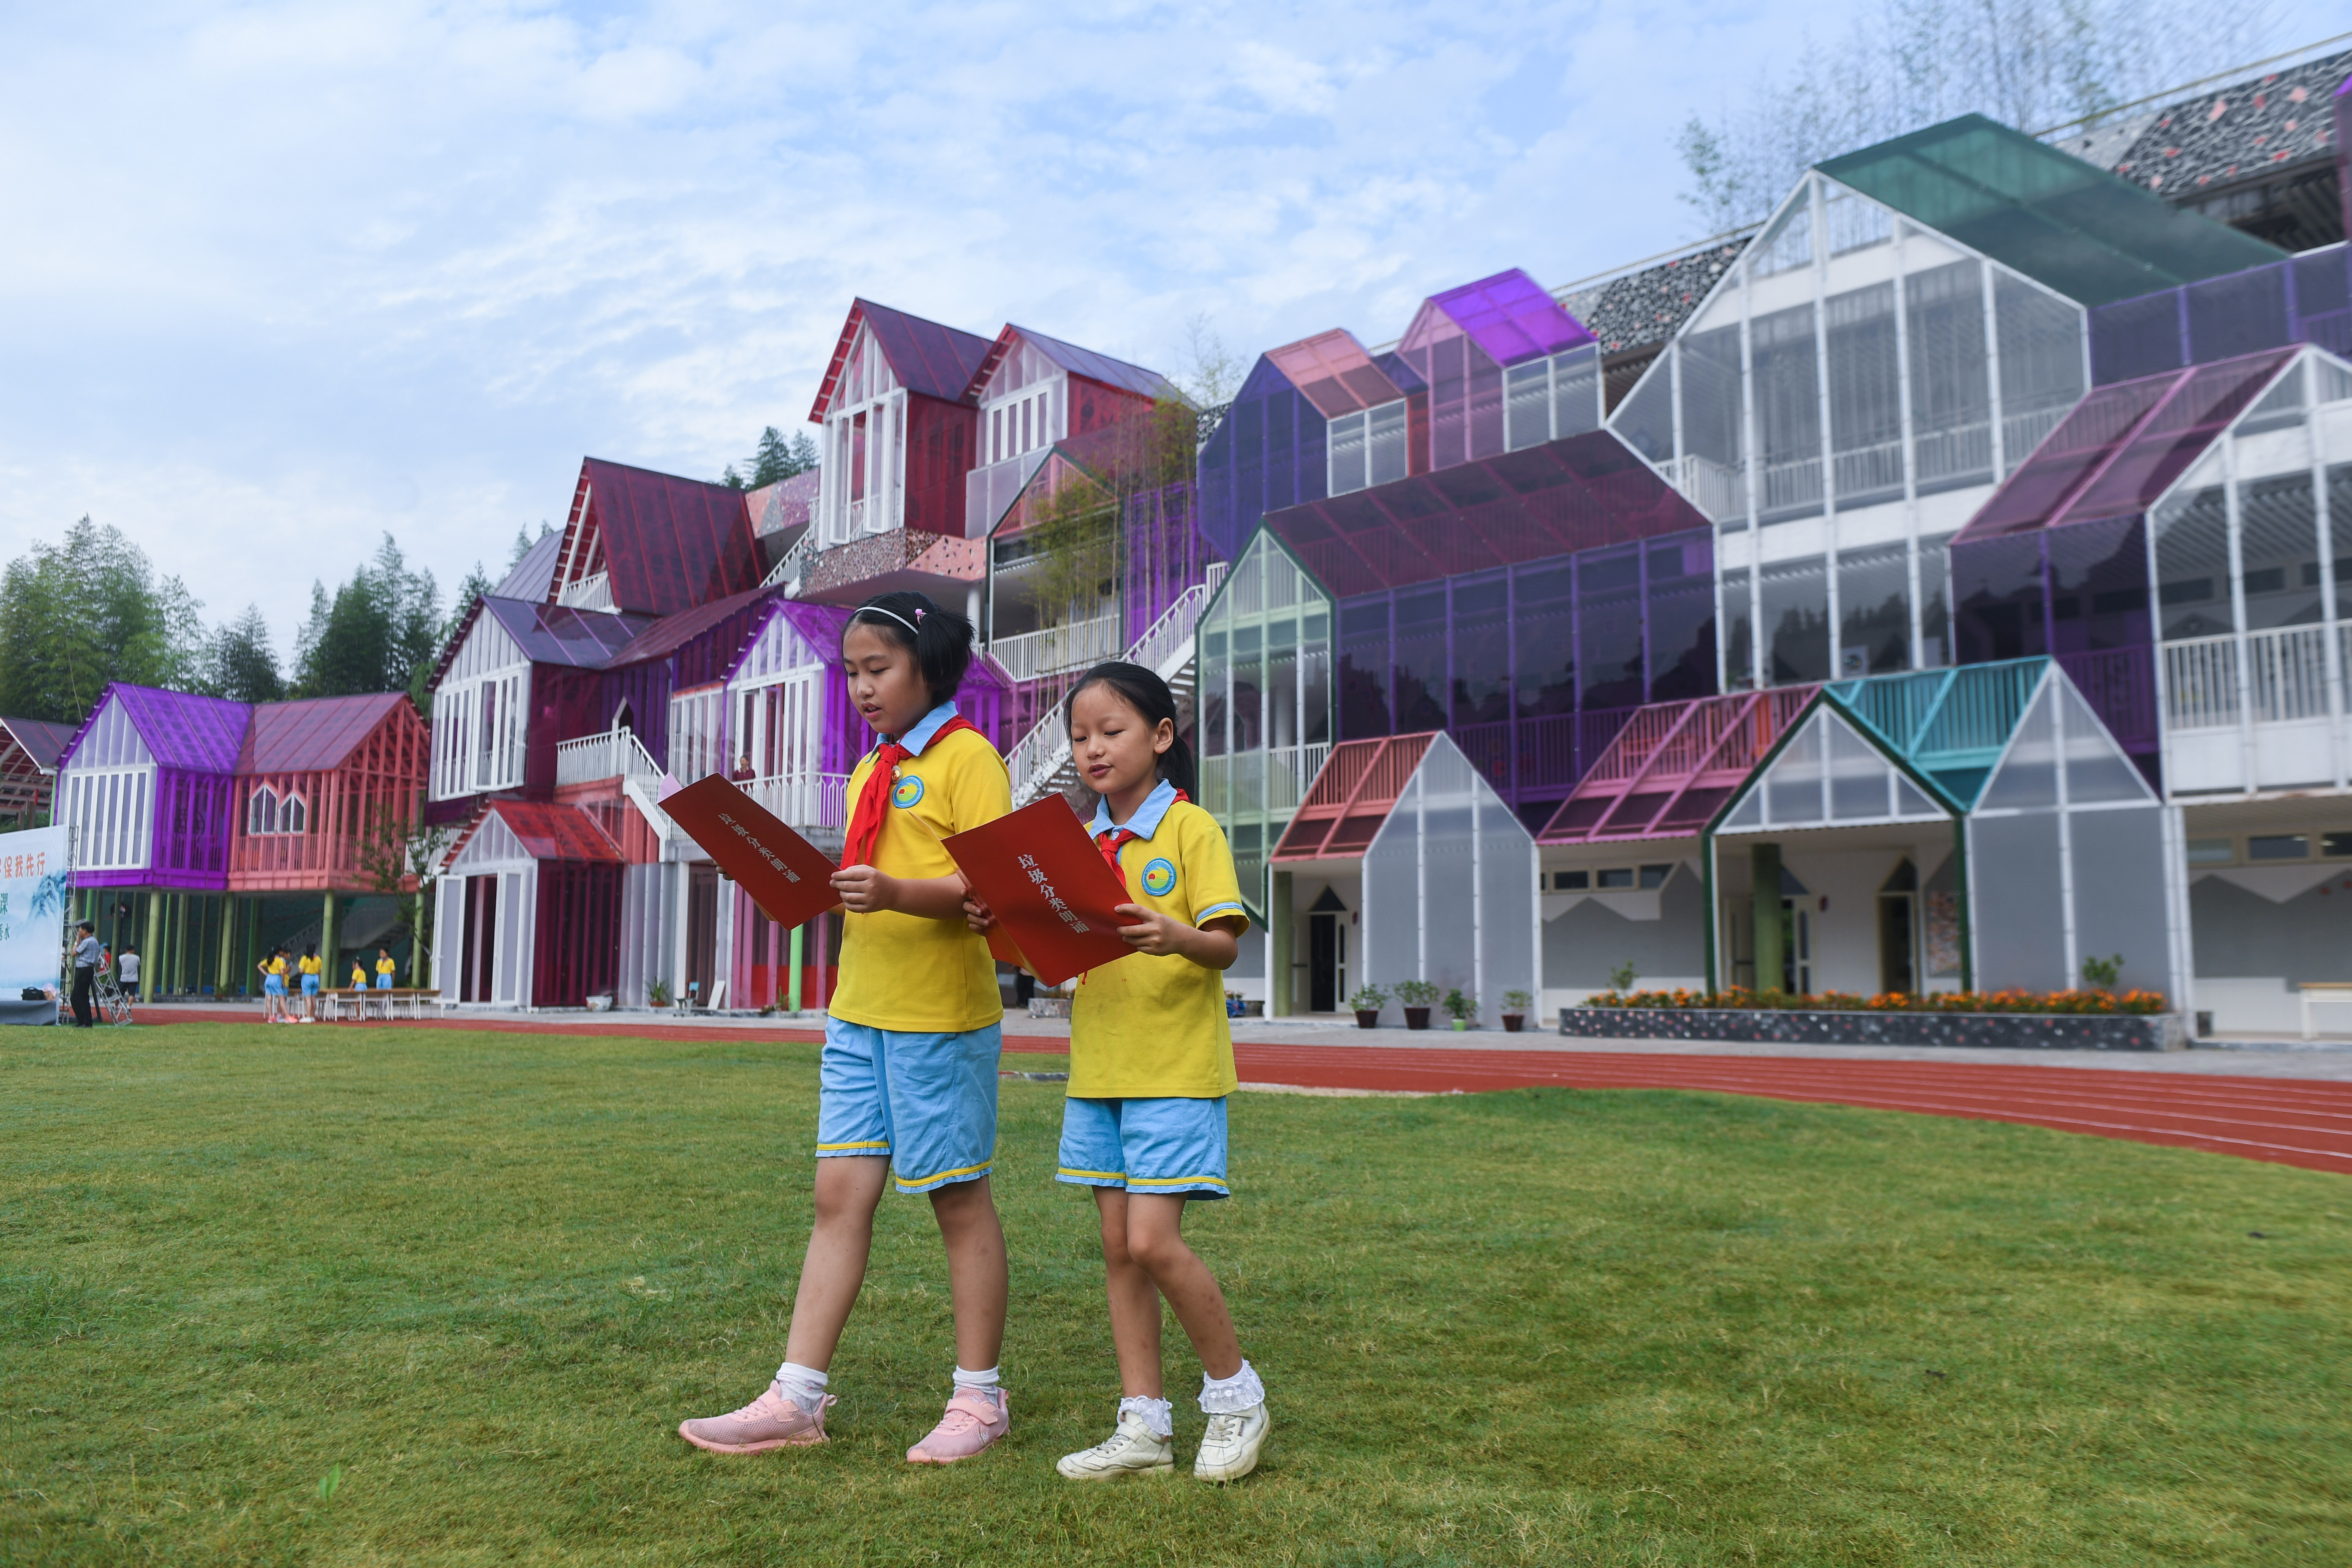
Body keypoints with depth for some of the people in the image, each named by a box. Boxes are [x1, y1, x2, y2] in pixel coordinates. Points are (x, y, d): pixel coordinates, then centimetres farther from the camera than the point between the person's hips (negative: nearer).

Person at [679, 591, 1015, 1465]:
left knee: (959, 1199, 3)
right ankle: (796, 1400, 11)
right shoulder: (869, 773, 17)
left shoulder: (967, 757, -8)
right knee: (840, 1196, 6)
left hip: (942, 1015, -7)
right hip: (859, 1014, 7)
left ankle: (980, 1399, 16)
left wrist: (896, 893, -30)